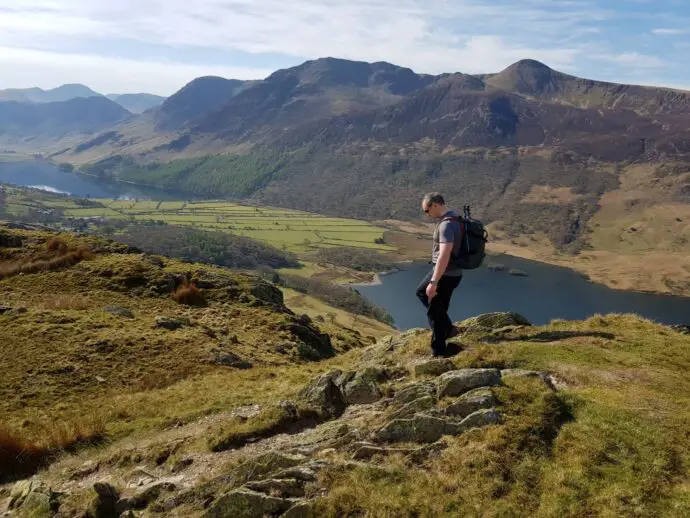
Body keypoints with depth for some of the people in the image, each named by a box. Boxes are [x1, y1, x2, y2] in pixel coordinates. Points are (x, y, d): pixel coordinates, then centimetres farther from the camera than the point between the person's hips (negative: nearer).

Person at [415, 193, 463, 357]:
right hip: (449, 272, 10)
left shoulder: (446, 225, -26)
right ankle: (447, 328, 31)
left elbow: (444, 256, -32)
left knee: (435, 311, 4)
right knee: (421, 292, 27)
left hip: (446, 275, -10)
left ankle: (439, 351, 19)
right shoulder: (452, 218, 6)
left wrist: (434, 282, -29)